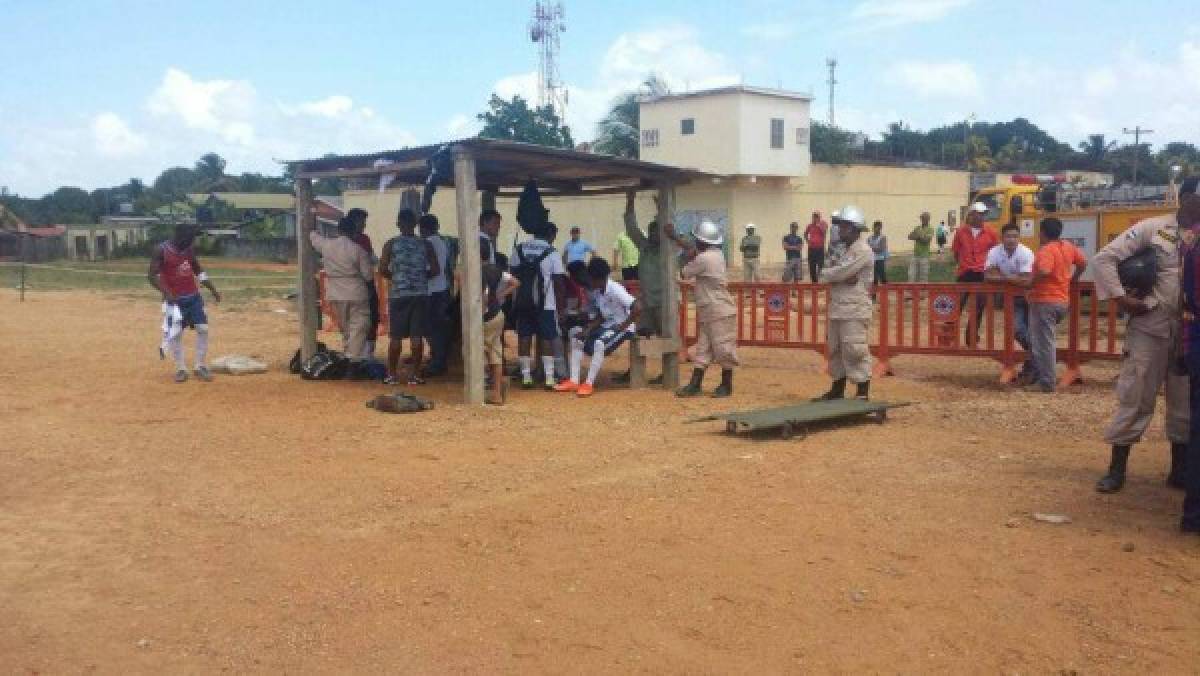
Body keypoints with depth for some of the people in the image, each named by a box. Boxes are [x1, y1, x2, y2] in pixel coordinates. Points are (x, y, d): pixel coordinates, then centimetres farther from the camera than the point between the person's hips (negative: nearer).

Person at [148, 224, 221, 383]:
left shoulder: (189, 249, 5)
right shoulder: (161, 251, -11)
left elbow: (198, 270, 17)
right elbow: (152, 276, -15)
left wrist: (212, 289, 11)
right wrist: (167, 293, -28)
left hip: (194, 297, 5)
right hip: (175, 299, -5)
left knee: (203, 329, 0)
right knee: (175, 334, -1)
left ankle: (201, 367, 10)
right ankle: (181, 369, 10)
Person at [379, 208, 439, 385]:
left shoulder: (391, 244, 0)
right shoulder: (425, 244, 3)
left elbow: (382, 270, -5)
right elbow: (435, 270, 0)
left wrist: (394, 276, 14)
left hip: (398, 294, 0)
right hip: (420, 293, 1)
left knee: (395, 336, 6)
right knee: (417, 336, 3)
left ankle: (392, 374, 10)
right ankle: (415, 374, 5)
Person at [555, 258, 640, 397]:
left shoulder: (615, 290, -23)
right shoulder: (596, 291, 2)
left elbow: (637, 308, -31)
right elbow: (600, 316, 7)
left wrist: (623, 326, -23)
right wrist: (588, 329, -9)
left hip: (622, 327, -9)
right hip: (607, 325, 9)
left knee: (599, 343, -34)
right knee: (575, 334, -2)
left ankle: (589, 384, -24)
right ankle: (574, 381, -6)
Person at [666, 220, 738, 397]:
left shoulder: (703, 258, -19)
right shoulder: (716, 254, 9)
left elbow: (683, 274, -7)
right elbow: (692, 248, 24)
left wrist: (689, 258, 7)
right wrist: (674, 237, 25)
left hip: (720, 312, -10)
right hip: (708, 312, 10)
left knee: (723, 348, 1)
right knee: (702, 349, 9)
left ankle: (726, 385, 10)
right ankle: (695, 384, 11)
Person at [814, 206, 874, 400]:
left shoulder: (863, 251, -11)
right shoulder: (844, 251, 18)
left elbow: (840, 273, -19)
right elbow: (831, 276, 9)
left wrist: (827, 273, 1)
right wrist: (843, 278, -12)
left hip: (855, 312, -9)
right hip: (837, 310, 9)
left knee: (855, 352, -8)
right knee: (835, 350, 15)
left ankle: (862, 394, -3)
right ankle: (837, 390, 25)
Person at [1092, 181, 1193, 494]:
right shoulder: (1152, 228, -4)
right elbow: (1103, 258, -6)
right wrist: (1121, 298, -12)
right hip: (1150, 326, -3)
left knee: (1186, 402, 11)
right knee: (1134, 396, 2)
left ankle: (1180, 469, 25)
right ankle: (1117, 468, 11)